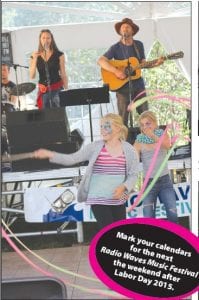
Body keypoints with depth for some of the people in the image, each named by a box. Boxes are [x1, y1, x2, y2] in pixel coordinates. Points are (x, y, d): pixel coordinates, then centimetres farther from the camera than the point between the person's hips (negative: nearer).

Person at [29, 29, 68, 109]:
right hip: (43, 90, 2)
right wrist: (35, 59, -11)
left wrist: (66, 90, -3)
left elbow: (63, 74, 2)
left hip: (57, 89, -2)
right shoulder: (35, 56, 5)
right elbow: (32, 76, -2)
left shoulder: (59, 55, 0)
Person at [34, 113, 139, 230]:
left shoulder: (129, 150, 0)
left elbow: (133, 175, 3)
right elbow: (72, 159, -6)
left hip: (118, 200, 3)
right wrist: (49, 154, -17)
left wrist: (123, 187, -16)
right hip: (98, 199, -2)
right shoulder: (95, 147, -3)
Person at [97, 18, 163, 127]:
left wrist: (155, 64, -5)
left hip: (138, 85, 4)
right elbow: (100, 61, -15)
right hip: (122, 86, -3)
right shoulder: (115, 47, -4)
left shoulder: (139, 45, 9)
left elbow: (143, 63, 13)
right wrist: (116, 71, -26)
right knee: (123, 119, -2)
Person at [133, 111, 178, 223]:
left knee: (173, 214, -1)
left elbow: (167, 145, -21)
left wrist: (153, 136, -33)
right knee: (149, 217, 1)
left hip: (165, 180, 1)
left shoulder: (162, 134, 1)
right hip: (149, 182, -1)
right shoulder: (139, 141, -4)